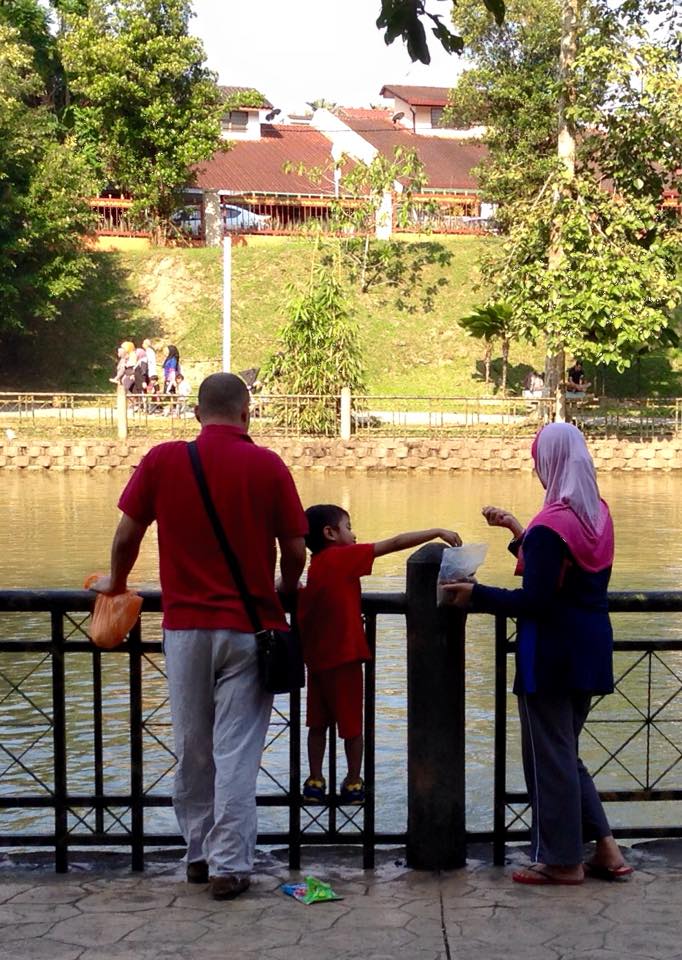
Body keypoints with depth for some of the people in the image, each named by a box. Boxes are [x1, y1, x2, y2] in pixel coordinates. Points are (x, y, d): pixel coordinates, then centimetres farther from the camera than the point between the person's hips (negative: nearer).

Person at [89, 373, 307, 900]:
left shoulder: (162, 460, -2)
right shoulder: (267, 465, -5)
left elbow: (127, 533, 2)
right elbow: (295, 549, -2)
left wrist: (117, 581, 21)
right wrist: (287, 590, 18)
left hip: (185, 624, 2)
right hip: (249, 626, -1)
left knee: (192, 747, 13)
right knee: (236, 749, 2)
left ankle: (199, 853, 24)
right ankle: (229, 864, 2)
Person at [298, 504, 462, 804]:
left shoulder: (316, 566, 8)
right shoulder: (342, 557, -12)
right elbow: (395, 543, -14)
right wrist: (438, 532, -12)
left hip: (317, 656, 7)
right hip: (344, 655, -7)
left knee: (318, 723, 15)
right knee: (352, 723, 6)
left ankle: (315, 781, 18)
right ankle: (353, 783, 15)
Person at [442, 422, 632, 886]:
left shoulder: (549, 526, -19)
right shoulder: (600, 515, 6)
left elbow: (535, 601, -22)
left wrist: (475, 595, -13)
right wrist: (517, 530, 24)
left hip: (552, 652, -8)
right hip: (592, 650, 8)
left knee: (549, 755, 4)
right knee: (566, 751, 20)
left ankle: (562, 860, 14)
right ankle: (605, 846, 16)